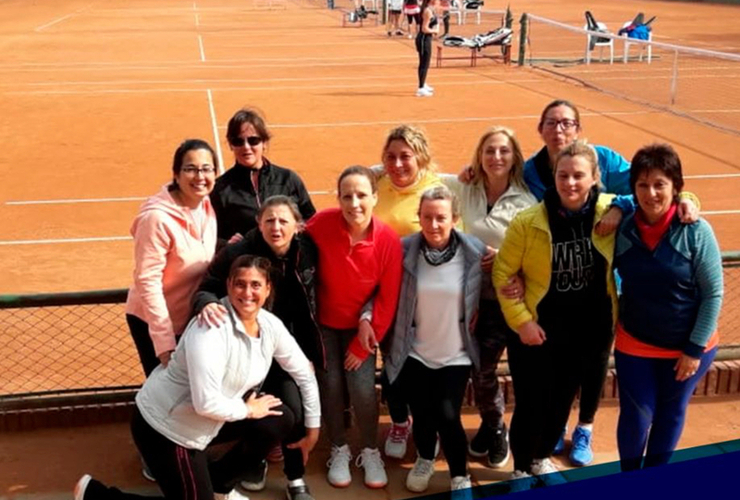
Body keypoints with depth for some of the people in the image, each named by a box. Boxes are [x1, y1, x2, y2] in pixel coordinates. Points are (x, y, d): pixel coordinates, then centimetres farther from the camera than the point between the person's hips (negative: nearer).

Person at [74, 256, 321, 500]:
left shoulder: (270, 325, -6)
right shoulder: (210, 330, -29)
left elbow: (304, 373, 6)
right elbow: (207, 403, -34)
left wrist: (312, 427, 11)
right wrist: (247, 410, -16)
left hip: (204, 420, 8)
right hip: (165, 424, -8)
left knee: (281, 421, 0)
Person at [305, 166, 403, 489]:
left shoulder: (389, 241, -21)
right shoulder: (321, 224, -23)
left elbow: (388, 298, -12)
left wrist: (363, 344, -8)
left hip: (361, 326, 0)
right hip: (323, 323, 0)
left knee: (363, 389, -6)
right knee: (330, 386, 1)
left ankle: (370, 452, 19)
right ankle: (339, 450, 25)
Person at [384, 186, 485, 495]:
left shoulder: (475, 252, -10)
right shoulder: (404, 249, -10)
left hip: (456, 354, -1)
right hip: (414, 352, 1)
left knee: (447, 415, -11)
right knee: (422, 414, 7)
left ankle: (460, 476, 16)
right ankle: (425, 460, 41)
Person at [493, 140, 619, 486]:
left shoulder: (611, 212, -10)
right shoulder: (527, 222, -17)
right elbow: (503, 273, -9)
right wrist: (521, 321, -13)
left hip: (590, 331, 3)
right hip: (537, 331, -3)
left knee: (562, 403, 20)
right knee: (531, 405, 6)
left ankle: (541, 458, 47)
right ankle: (521, 468, 34)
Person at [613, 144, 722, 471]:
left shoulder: (695, 231, -18)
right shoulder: (623, 229, -11)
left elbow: (713, 294, -12)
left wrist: (695, 348, -11)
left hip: (686, 347, -1)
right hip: (635, 344, 1)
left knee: (670, 414, 17)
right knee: (636, 417, 4)